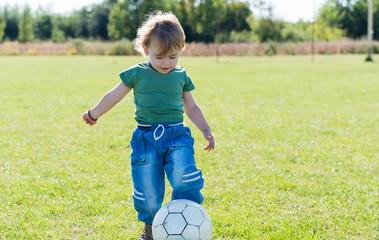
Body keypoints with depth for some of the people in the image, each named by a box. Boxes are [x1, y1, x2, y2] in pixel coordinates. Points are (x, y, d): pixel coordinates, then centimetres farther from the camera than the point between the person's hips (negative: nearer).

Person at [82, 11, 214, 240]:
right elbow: (114, 96, 15)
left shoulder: (182, 76, 7)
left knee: (185, 181, -20)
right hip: (145, 137, -1)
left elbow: (191, 107, 20)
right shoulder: (137, 74, 1)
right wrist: (94, 114, 26)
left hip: (177, 136, 1)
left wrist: (206, 130, 11)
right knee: (148, 188, 1)